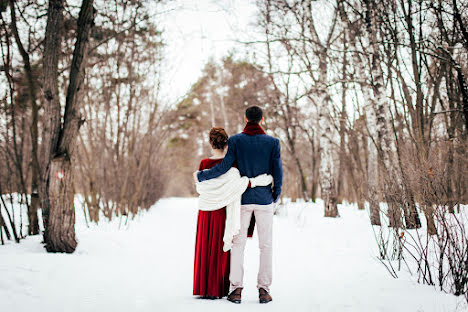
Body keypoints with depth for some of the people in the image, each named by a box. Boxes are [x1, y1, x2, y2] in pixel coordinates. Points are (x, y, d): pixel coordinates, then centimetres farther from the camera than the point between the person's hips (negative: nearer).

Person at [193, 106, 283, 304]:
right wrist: (276, 196, 14)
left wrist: (200, 176, 5)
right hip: (264, 199, 0)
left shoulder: (235, 140, -4)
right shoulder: (272, 142, -2)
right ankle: (264, 289, 6)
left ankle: (236, 289, 2)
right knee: (266, 245, 6)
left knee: (238, 243, 6)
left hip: (242, 198, 0)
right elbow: (278, 172, -1)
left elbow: (224, 167, -9)